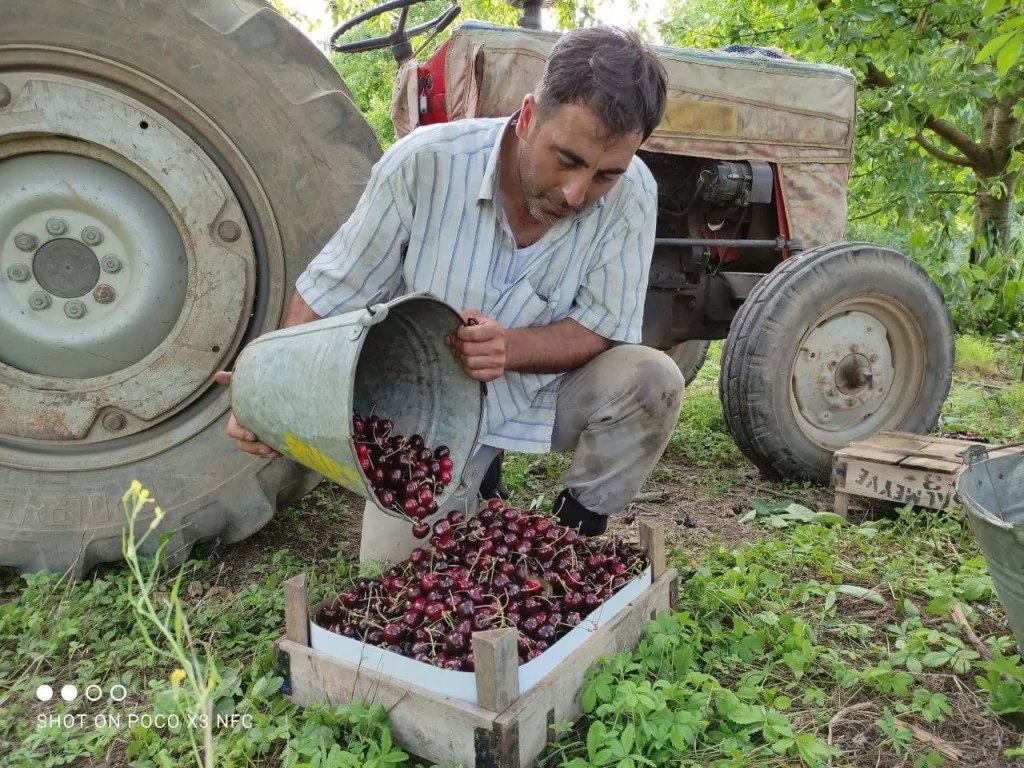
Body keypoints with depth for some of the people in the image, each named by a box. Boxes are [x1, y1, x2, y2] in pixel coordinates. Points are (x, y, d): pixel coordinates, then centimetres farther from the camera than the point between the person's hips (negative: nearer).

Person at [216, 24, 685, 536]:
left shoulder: (630, 195, -20)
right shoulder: (424, 163, -24)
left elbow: (603, 328, -16)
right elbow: (332, 289, -13)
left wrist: (510, 349, -36)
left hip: (544, 395, 2)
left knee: (652, 381, -24)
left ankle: (575, 533, -2)